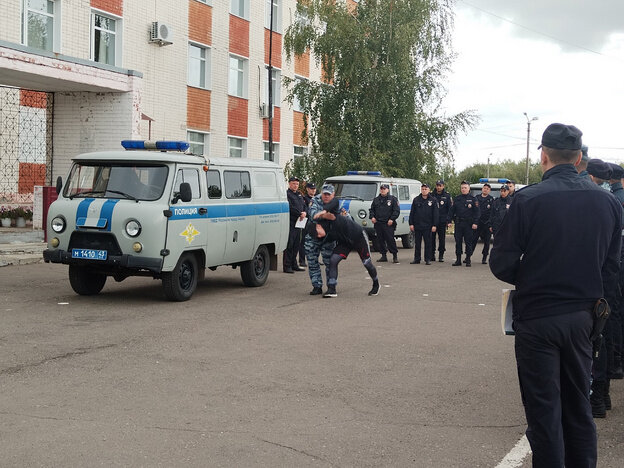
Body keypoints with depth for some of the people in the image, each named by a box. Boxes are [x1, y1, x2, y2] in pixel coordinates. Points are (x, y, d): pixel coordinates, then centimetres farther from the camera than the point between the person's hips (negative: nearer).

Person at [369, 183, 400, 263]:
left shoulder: (393, 199, 2)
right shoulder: (376, 199, 16)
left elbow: (397, 210, -2)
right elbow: (372, 209, 22)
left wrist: (392, 219, -12)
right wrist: (372, 217, 3)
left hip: (388, 224, -5)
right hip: (378, 223, 5)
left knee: (390, 240, -8)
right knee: (380, 240, 7)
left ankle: (395, 255, 1)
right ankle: (383, 256, 15)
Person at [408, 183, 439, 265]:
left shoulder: (433, 200, 3)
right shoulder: (416, 200, 8)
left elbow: (435, 214, 1)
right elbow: (412, 213, 9)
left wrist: (434, 225, -6)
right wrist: (411, 224, 2)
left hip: (428, 226, -2)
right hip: (417, 226, 2)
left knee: (428, 243, 1)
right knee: (417, 243, 7)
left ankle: (428, 259, 7)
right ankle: (416, 259, 14)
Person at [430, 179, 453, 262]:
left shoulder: (447, 196, 4)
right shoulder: (431, 195, 6)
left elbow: (450, 208, 4)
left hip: (442, 221, -1)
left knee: (442, 238, 3)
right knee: (432, 237, 1)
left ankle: (441, 255, 9)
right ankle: (432, 254, 9)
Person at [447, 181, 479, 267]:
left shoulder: (473, 199, 1)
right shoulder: (456, 199, 10)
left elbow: (476, 212, -2)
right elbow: (451, 210, 9)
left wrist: (475, 223, -11)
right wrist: (449, 221, 0)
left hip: (468, 224, -3)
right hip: (458, 223, 3)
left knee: (468, 242, 1)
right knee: (458, 242, 4)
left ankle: (468, 260, 10)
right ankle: (458, 260, 9)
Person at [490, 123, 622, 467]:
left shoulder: (528, 199, -15)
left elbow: (501, 264, -12)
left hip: (537, 318, -5)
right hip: (582, 316, 5)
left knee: (544, 411, 4)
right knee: (578, 406, 18)